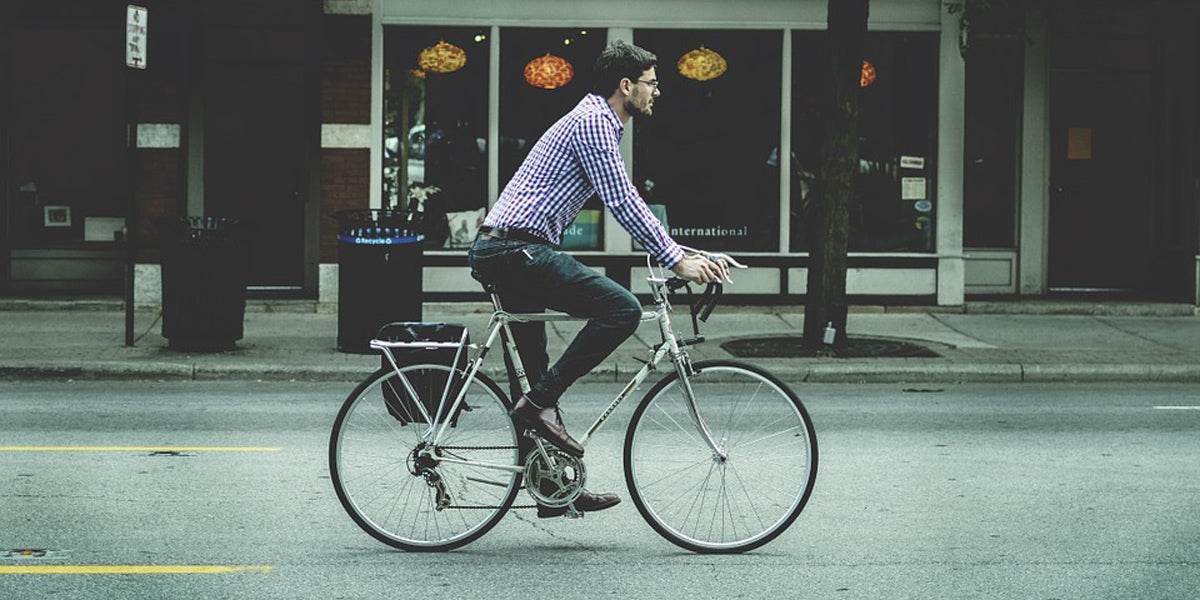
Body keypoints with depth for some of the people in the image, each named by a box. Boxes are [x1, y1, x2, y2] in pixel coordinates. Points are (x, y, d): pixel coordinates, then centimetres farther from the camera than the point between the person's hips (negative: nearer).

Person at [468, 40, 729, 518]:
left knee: (531, 373, 13)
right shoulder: (592, 122, -9)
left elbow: (628, 204, 27)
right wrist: (676, 261, -12)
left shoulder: (600, 124, 23)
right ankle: (541, 402, -14)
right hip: (519, 250, -11)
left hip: (500, 252, 11)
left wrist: (683, 252, 22)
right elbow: (623, 205, -16)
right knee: (620, 309, -17)